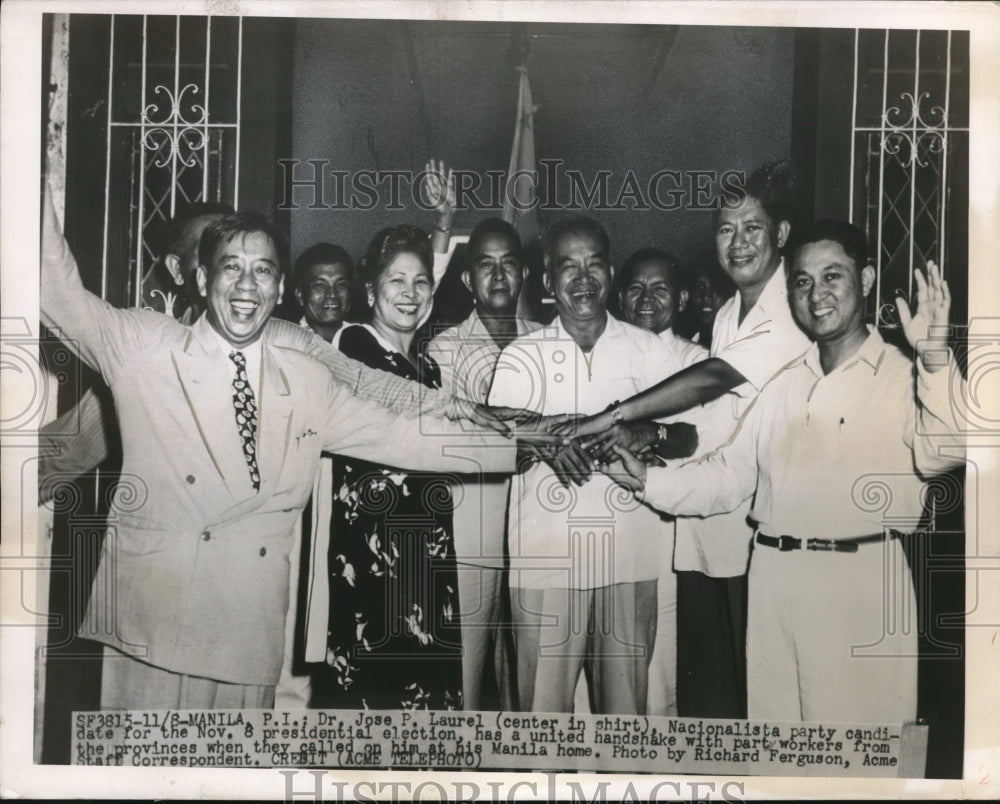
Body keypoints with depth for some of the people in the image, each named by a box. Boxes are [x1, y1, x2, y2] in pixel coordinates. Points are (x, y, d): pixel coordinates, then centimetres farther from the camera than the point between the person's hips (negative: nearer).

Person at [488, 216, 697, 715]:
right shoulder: (522, 356, 5)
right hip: (545, 558, -1)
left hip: (629, 558, 1)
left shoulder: (648, 350, 7)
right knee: (543, 699, 4)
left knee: (625, 700, 9)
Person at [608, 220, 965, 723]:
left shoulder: (903, 376, -2)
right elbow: (729, 474, 17)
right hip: (773, 581, 5)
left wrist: (935, 358, -32)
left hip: (861, 582, -5)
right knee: (772, 714, 14)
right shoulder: (781, 383, 16)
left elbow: (942, 453, -20)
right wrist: (648, 482, 6)